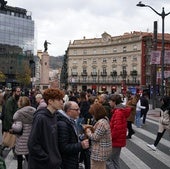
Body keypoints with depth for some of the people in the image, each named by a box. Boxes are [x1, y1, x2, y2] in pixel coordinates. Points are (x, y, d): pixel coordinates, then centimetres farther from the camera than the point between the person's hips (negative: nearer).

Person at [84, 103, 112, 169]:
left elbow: (95, 137, -22)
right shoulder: (104, 120, 7)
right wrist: (91, 129, 3)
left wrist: (88, 130, -7)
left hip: (99, 152, -10)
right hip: (102, 150, 10)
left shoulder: (101, 123, -26)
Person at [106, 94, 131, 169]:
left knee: (107, 160, -4)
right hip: (118, 140, 10)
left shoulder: (118, 112, -21)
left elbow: (117, 128, -27)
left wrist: (110, 137, -16)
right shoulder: (120, 110, 12)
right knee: (115, 160, 18)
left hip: (116, 140, -10)